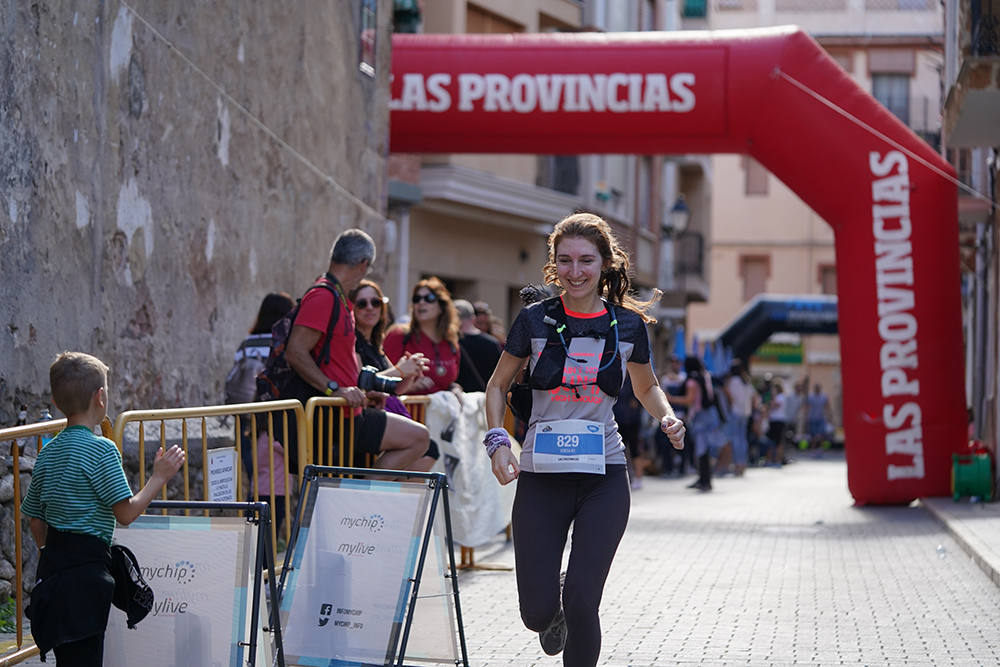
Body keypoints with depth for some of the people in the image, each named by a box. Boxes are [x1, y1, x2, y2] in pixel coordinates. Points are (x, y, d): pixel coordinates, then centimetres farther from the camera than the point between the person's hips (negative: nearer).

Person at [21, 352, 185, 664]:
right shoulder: (101, 449, -11)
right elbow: (126, 513, -14)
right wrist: (159, 477, -4)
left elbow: (37, 523, 15)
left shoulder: (48, 453, 12)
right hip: (86, 570, -8)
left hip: (52, 567, 8)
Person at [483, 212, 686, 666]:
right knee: (537, 612, 0)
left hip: (604, 478, 0)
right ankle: (554, 615, 38)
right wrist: (498, 440, -7)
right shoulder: (535, 320, -2)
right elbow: (498, 385, 9)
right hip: (541, 475, 0)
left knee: (581, 604, -12)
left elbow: (646, 388, 19)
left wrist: (668, 418, -3)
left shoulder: (628, 325, 2)